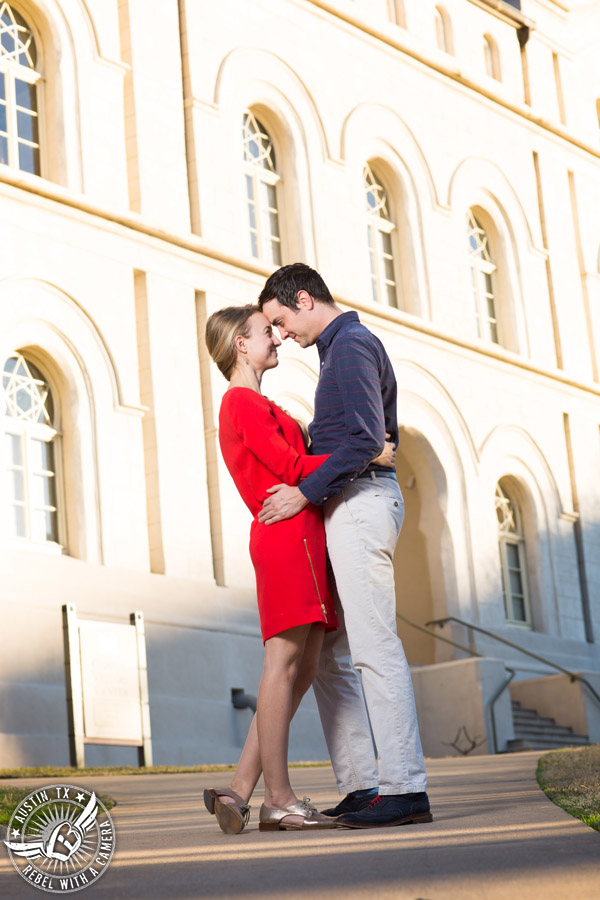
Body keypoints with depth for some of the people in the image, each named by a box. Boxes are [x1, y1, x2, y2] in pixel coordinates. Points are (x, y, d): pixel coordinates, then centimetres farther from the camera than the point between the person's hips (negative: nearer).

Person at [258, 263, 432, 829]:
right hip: (344, 508, 11)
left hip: (359, 502, -11)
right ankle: (361, 784, 8)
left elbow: (366, 439, -19)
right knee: (330, 654, 8)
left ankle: (406, 788, -12)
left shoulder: (352, 345, -8)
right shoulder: (342, 347, 24)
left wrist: (305, 493, -18)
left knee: (374, 648, -12)